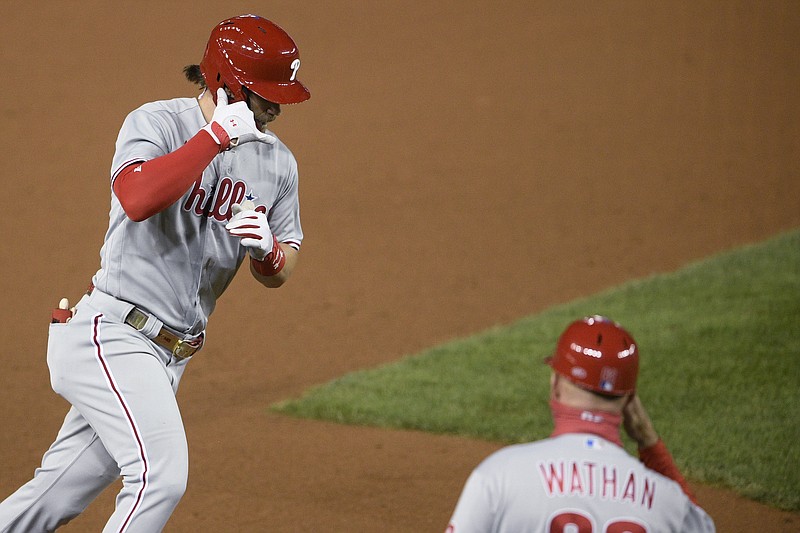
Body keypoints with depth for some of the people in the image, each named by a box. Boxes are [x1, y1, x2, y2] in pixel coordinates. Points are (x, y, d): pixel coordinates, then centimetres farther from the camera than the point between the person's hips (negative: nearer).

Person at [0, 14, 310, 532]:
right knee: (161, 475, -22)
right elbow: (138, 199, -30)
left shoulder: (276, 162, 9)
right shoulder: (157, 122, -10)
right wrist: (217, 135, -26)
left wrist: (267, 247, -9)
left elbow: (279, 273, 15)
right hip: (109, 334, -7)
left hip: (170, 354, 7)